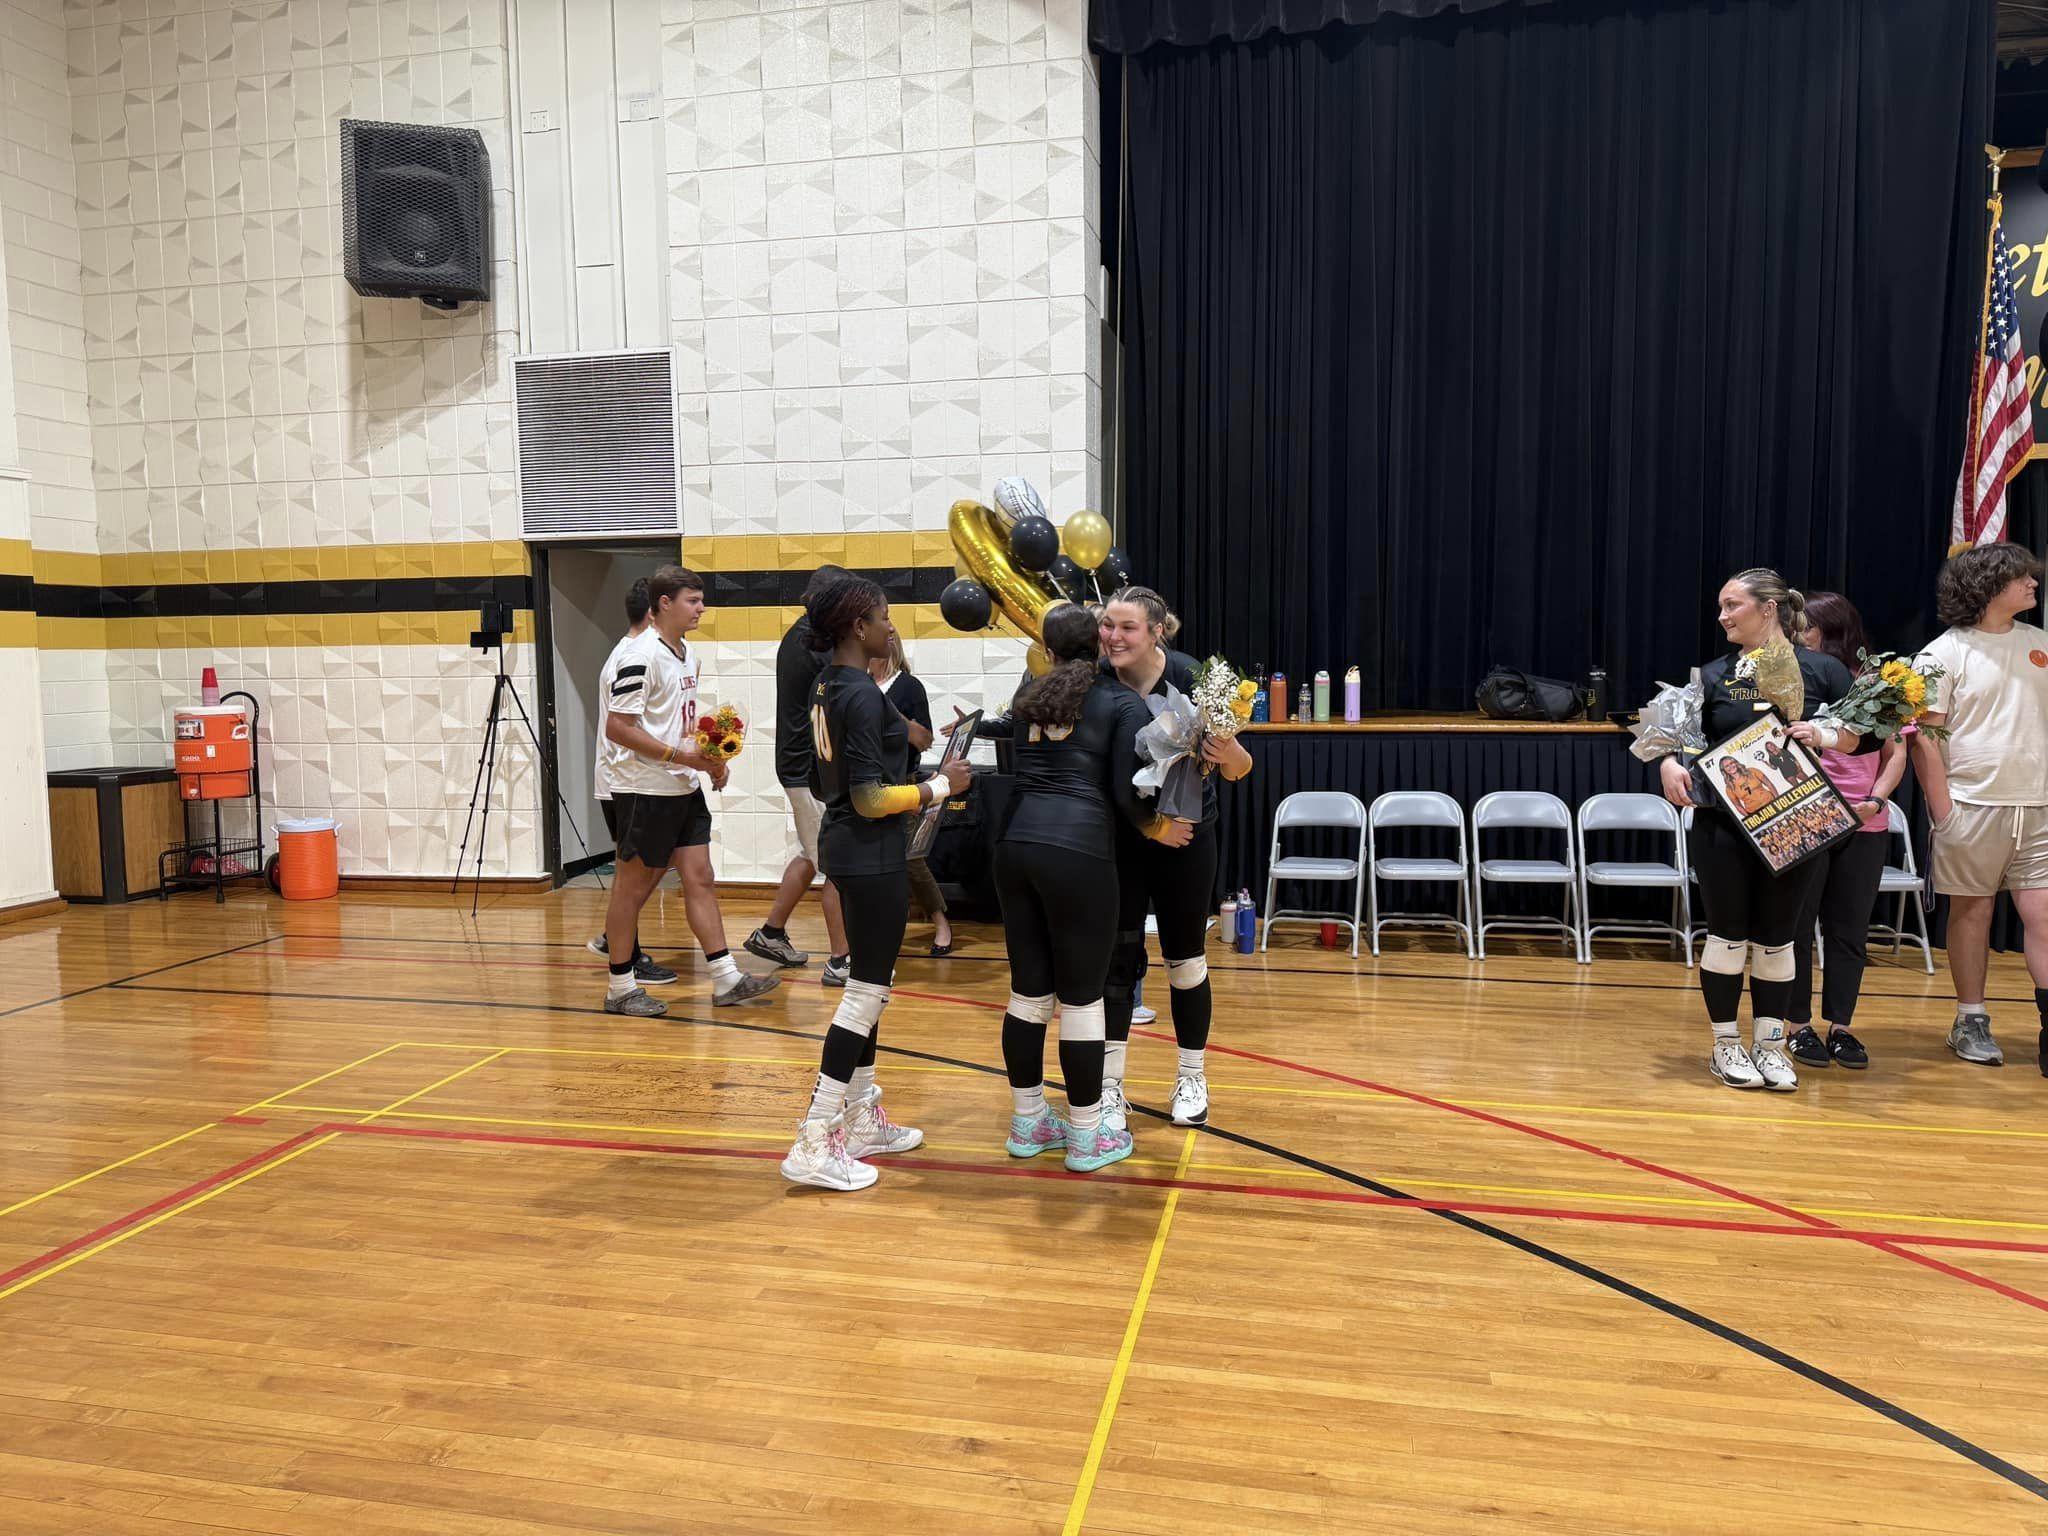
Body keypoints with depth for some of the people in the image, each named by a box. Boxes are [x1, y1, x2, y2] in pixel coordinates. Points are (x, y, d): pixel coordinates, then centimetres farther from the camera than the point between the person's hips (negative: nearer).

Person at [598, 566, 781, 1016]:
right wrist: (681, 755, -22)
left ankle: (726, 979, 11)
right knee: (633, 886, 3)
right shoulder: (641, 656, -16)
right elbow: (617, 727, -21)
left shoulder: (686, 653, 12)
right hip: (645, 789, -8)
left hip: (685, 789, 9)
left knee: (700, 880, 8)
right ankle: (620, 988, 15)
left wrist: (709, 759, 8)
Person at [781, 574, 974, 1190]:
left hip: (846, 846, 10)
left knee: (871, 982, 19)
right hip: (872, 855, -10)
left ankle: (862, 1117, 30)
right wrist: (939, 787, -10)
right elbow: (871, 798, -22)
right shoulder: (862, 696, -20)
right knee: (867, 990, -3)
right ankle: (815, 1143, 2)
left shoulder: (828, 686, 9)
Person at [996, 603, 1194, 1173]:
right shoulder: (1125, 704, 2)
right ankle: (1087, 1136, 15)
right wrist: (1158, 831, 11)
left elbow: (1018, 773, 17)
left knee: (1028, 991, 15)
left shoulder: (1027, 697, 17)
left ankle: (1028, 1123, 27)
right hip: (1077, 852, -5)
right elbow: (1125, 791, -4)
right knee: (1081, 998, 4)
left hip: (1015, 844, 6)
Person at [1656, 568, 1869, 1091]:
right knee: (1728, 935, 5)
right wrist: (1670, 764, -19)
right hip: (1723, 825, 0)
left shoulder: (1821, 669, 2)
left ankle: (1769, 1045, 20)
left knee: (1776, 939, 8)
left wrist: (1824, 737, -17)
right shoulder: (1712, 674, 5)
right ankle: (1726, 1046, 17)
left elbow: (1868, 734, 2)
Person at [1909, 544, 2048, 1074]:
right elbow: (1924, 737, -7)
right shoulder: (1944, 654, -4)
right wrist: (1942, 810, -12)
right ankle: (1971, 1022, 17)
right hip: (1972, 805, -4)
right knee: (1972, 912, 6)